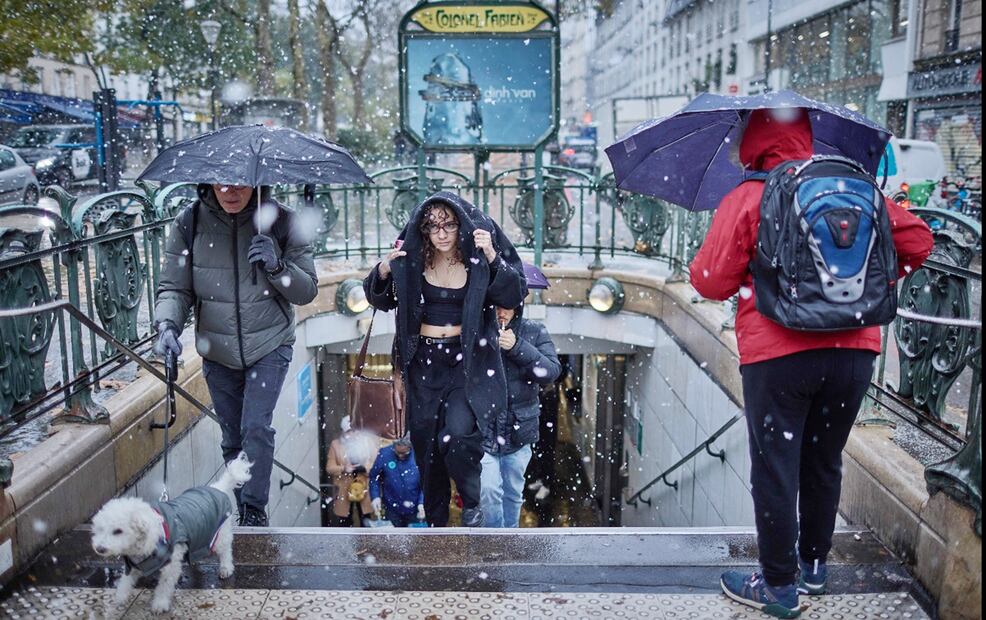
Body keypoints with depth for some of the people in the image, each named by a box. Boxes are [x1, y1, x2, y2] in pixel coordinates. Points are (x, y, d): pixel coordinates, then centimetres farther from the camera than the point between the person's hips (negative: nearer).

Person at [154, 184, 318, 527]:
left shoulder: (281, 222, -12)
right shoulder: (189, 223, -8)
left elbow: (307, 291, -7)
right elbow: (174, 287, -5)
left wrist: (277, 266, -26)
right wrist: (167, 324, -25)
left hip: (269, 346, -2)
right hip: (218, 352, 2)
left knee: (256, 427, -15)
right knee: (232, 439, 13)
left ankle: (255, 509, 3)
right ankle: (242, 512, 31)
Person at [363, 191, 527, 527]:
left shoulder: (476, 259, -7)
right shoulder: (412, 260, -2)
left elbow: (514, 297, -13)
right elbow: (379, 301, 4)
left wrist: (492, 258, -26)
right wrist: (383, 271, -16)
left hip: (467, 361, -3)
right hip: (424, 363, 3)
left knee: (455, 438, -21)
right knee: (425, 444, 10)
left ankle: (472, 502, 8)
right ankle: (435, 519, 29)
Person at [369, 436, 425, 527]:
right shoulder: (384, 454, -13)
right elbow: (374, 477, 0)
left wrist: (422, 502, -15)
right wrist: (375, 496, -12)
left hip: (414, 509, 0)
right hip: (393, 509, 1)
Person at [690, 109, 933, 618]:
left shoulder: (746, 199, -5)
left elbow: (711, 284, -7)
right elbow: (915, 241, 8)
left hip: (779, 356, -5)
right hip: (854, 351, 5)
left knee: (775, 469, 7)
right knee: (824, 463, 20)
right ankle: (814, 566, 35)